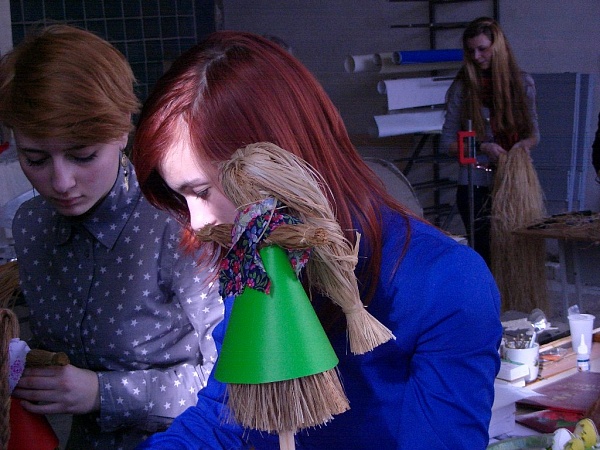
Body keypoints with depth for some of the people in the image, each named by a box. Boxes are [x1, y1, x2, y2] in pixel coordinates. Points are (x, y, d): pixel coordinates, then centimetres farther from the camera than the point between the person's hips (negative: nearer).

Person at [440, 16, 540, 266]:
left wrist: (524, 144, -8)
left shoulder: (523, 83, 6)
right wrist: (481, 147, -14)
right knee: (487, 254, -3)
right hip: (476, 186, -2)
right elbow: (447, 142, 0)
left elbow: (534, 133, 14)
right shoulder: (462, 87, -1)